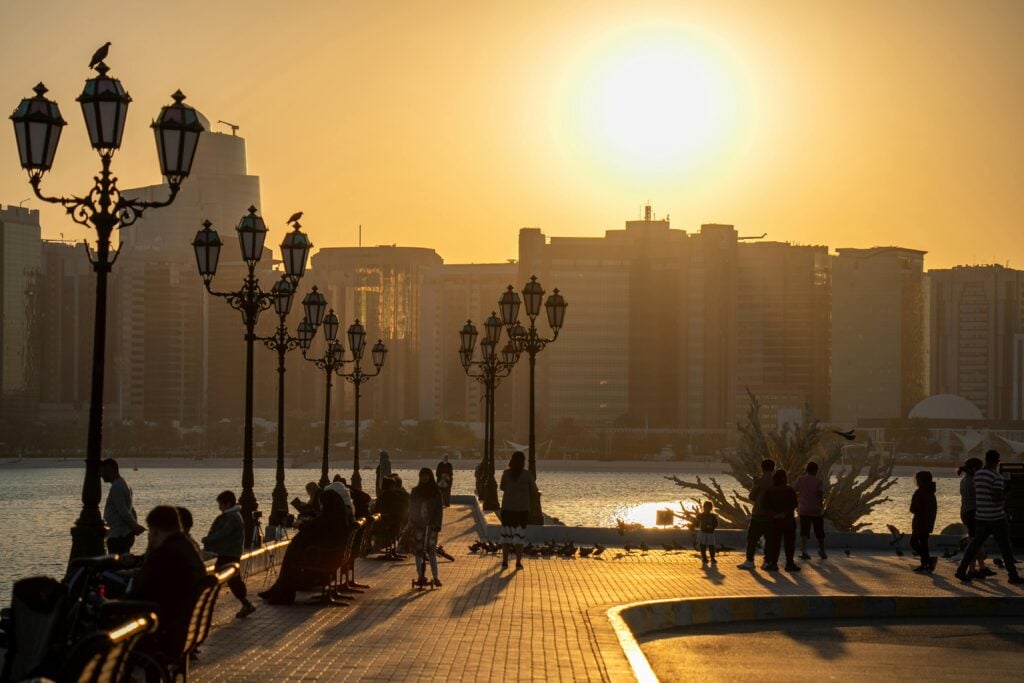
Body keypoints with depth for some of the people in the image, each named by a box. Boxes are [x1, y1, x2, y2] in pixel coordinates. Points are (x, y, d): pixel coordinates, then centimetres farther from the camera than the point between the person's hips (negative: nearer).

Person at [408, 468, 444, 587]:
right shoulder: (416, 491, 8)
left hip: (430, 525, -3)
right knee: (418, 550, 2)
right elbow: (412, 508, 10)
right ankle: (420, 576, 8)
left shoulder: (436, 491, 2)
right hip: (418, 524, 3)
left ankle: (435, 577, -9)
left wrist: (437, 524, -9)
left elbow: (439, 509, -1)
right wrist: (411, 524, 2)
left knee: (431, 550, -9)